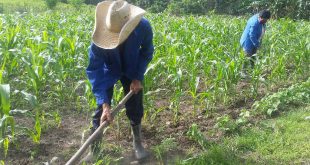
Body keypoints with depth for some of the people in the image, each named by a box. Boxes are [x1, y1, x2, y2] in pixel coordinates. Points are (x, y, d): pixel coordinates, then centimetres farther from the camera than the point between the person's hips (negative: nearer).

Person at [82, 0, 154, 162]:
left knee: (135, 107, 4)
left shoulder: (143, 27, -34)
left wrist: (138, 77, -18)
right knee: (101, 109, -4)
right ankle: (93, 148, 13)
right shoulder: (101, 35, -37)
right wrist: (105, 104, -42)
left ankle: (137, 143, 27)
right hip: (108, 71, -1)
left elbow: (147, 52, -12)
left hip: (132, 71, 1)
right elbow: (94, 70, -34)